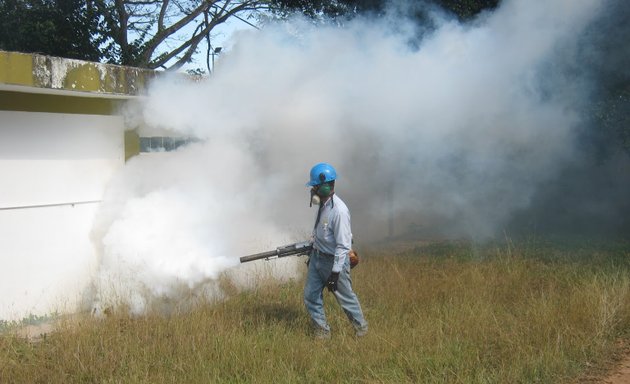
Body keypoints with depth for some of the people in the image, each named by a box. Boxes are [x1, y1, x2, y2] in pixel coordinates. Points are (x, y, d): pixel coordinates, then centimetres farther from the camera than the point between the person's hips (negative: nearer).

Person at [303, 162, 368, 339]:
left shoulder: (339, 211, -27)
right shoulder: (323, 204, 1)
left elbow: (343, 246, -25)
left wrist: (335, 273, -24)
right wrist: (313, 254, 22)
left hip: (334, 260, -8)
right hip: (317, 257, 8)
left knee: (346, 297, 9)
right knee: (310, 296, 10)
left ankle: (361, 327, 31)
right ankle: (322, 331, 24)